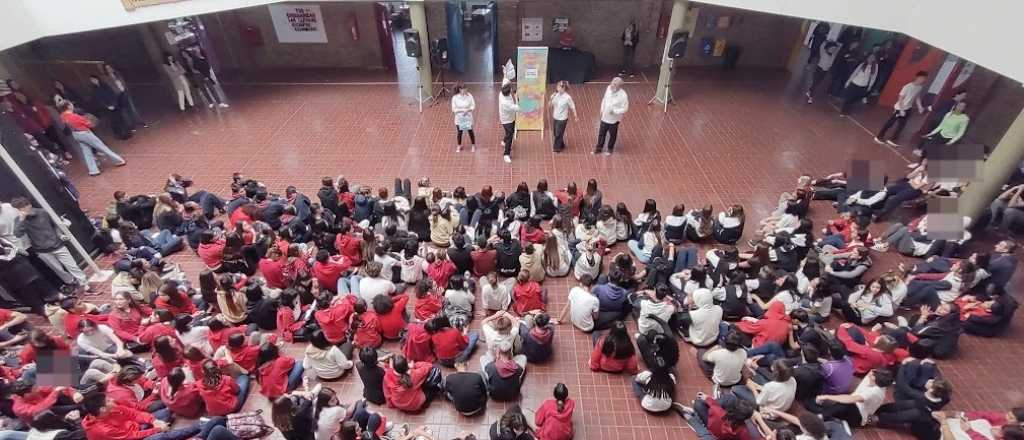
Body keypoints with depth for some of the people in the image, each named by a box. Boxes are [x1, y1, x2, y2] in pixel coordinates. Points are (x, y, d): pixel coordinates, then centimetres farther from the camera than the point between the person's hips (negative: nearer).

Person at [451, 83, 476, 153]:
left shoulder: (469, 95, -12)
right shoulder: (455, 98, -14)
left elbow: (473, 106, -4)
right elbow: (453, 109, -11)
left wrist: (468, 110, -22)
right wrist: (462, 110, -23)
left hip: (468, 118, 0)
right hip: (459, 118, 0)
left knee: (470, 131, 9)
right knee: (459, 132, 12)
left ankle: (473, 145, 30)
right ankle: (459, 146, 34)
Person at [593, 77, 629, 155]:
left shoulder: (623, 95, -25)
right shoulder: (608, 88, -8)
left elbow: (625, 109, -19)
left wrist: (614, 111, -28)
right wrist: (602, 109, 7)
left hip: (614, 119, -4)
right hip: (604, 117, 4)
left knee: (612, 135, 16)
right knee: (601, 133, 16)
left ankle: (610, 149, 38)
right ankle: (598, 148, 35)